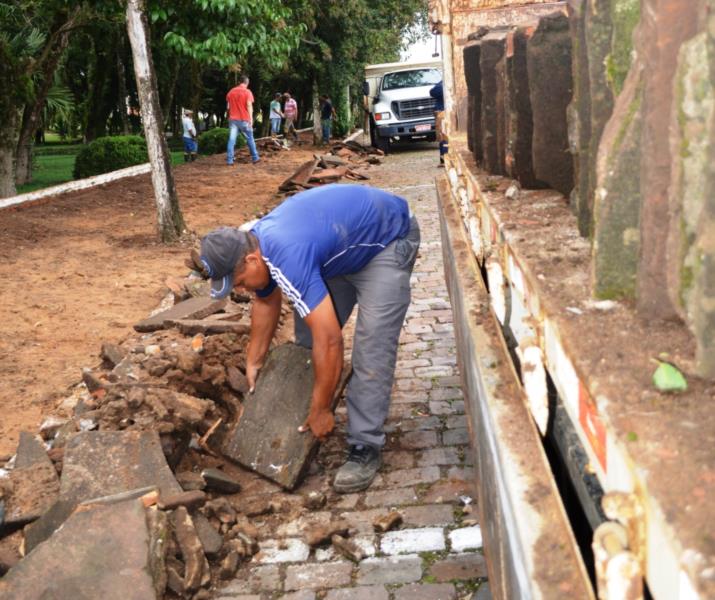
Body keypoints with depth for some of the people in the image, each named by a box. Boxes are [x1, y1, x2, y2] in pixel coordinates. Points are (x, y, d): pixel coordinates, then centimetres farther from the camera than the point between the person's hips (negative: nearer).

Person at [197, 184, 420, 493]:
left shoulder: (290, 259, -38)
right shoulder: (255, 245, -11)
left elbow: (329, 343, -36)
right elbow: (266, 301, 11)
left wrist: (320, 412, -25)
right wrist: (253, 361, 13)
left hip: (388, 240, -8)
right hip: (348, 239, 9)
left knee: (372, 348, -17)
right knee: (307, 339, 6)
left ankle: (365, 448, -10)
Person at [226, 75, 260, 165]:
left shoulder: (231, 92, 10)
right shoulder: (247, 92, -5)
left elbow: (228, 106, 14)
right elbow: (249, 106, -11)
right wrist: (251, 119, -9)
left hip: (233, 119, 3)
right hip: (244, 119, -3)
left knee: (231, 140, 1)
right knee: (250, 139, 8)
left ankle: (229, 160, -5)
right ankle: (255, 158, 13)